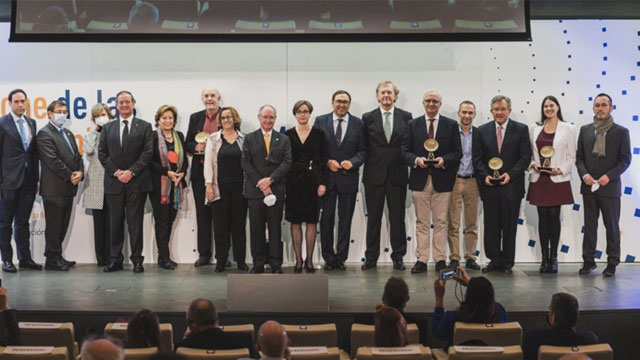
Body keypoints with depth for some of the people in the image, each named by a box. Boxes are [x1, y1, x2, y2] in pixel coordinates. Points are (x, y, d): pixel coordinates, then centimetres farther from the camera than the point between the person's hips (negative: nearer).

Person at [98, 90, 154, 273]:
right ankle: (115, 259, 11)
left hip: (137, 181, -2)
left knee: (135, 222, 0)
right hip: (114, 181, 2)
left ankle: (137, 260, 5)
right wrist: (116, 172, -6)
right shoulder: (108, 127, 12)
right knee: (115, 222, 5)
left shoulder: (144, 126, 6)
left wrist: (131, 172, -11)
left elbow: (148, 152, -2)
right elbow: (102, 153, 7)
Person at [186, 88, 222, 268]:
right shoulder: (195, 118, 12)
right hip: (200, 171, 3)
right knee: (202, 213, 6)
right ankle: (204, 253, 13)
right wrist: (196, 147, -8)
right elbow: (187, 143, 14)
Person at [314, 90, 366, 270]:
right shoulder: (320, 121, 4)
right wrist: (327, 162, -11)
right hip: (326, 176, 0)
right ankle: (329, 258, 13)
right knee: (326, 218, 3)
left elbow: (363, 150, 4)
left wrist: (352, 162, -14)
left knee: (345, 220, 6)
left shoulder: (358, 124, 4)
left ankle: (341, 257, 15)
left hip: (348, 177, 0)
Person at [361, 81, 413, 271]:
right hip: (374, 175, 0)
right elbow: (363, 147, 5)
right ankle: (371, 257, 13)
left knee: (397, 218, 5)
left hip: (397, 175, 0)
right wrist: (369, 163, -3)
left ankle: (398, 257, 14)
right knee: (373, 218, 6)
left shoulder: (406, 117, 6)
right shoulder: (368, 118, 5)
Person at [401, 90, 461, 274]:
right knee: (422, 222, 4)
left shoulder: (451, 125, 7)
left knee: (441, 222, 3)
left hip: (442, 179, 0)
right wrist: (416, 160, -12)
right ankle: (421, 260, 7)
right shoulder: (413, 124, 10)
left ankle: (440, 260, 10)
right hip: (420, 180, 1)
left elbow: (457, 152, 5)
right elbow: (405, 151, 7)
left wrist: (444, 160, -13)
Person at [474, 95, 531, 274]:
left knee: (509, 226, 4)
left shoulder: (521, 129, 2)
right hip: (489, 186, 2)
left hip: (511, 185, -2)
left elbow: (526, 157, -1)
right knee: (491, 225, 4)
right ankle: (494, 260, 16)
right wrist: (485, 175, -9)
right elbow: (477, 158, 7)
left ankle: (507, 262, 14)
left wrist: (511, 174, -14)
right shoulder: (483, 130, 8)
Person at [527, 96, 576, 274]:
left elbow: (571, 157, 1)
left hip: (557, 179, -2)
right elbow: (529, 152, 12)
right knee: (542, 217, 4)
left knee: (554, 217, -1)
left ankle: (553, 257, 7)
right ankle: (544, 257, 9)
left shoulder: (567, 128, 3)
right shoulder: (535, 128, 11)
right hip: (538, 179, 3)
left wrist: (560, 170, -14)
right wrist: (532, 164, -7)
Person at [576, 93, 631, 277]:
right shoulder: (585, 130, 8)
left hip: (610, 186, -3)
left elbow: (625, 159, -3)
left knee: (612, 226, 4)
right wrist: (584, 174, -7)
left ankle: (612, 263, 11)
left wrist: (609, 176, -15)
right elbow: (579, 156, 9)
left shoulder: (621, 131, 0)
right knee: (589, 225, 8)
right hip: (589, 186, 3)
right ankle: (588, 261, 14)